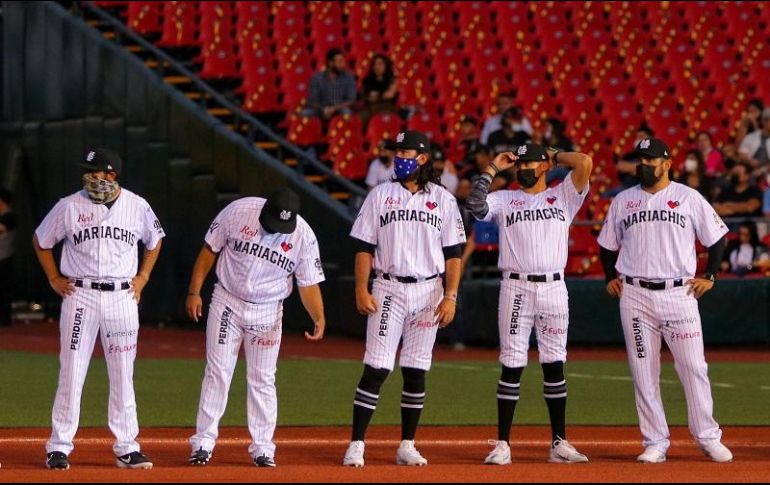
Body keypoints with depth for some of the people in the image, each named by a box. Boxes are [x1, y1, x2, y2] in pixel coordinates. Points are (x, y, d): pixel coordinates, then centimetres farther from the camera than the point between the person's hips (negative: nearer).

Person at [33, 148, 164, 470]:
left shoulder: (137, 207, 2)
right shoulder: (70, 206, -2)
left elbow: (155, 240, 20)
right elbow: (41, 241, 11)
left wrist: (142, 277, 11)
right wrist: (54, 279, 5)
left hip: (122, 298, 1)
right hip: (80, 296, -1)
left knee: (122, 376, 5)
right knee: (71, 373, -3)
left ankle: (126, 448, 10)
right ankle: (59, 447, 2)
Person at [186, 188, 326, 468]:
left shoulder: (304, 236, -13)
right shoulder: (238, 212, -14)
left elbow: (308, 284, -7)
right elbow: (209, 251, -3)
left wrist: (319, 317, -23)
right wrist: (194, 292, -5)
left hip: (267, 313, 0)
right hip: (227, 304, 0)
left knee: (263, 380, 3)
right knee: (217, 373, -1)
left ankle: (262, 448, 10)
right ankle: (203, 443, 4)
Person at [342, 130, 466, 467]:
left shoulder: (443, 200, 5)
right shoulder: (380, 196, 6)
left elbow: (454, 253, 3)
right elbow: (364, 247, 4)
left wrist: (450, 296, -6)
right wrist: (361, 290, -7)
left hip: (428, 292, 1)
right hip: (388, 290, -1)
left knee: (416, 372, 5)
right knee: (376, 368, -8)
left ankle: (407, 447, 12)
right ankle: (356, 445, -6)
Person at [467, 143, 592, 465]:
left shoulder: (562, 196, 10)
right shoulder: (504, 200, 11)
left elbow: (585, 163, -3)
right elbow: (475, 203, -8)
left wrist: (555, 156, 11)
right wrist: (493, 168, 0)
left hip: (553, 288, 1)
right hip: (516, 288, -1)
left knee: (554, 364, 4)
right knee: (512, 365, -3)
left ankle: (559, 444, 9)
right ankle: (502, 444, -1)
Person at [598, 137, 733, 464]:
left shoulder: (689, 198, 3)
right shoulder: (622, 201, 11)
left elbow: (716, 238, 9)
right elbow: (608, 244, 21)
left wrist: (709, 276, 1)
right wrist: (610, 278, 9)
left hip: (679, 293, -2)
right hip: (635, 296, 2)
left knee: (694, 368, -4)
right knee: (643, 372, 1)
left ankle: (708, 437, 5)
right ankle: (655, 442, 7)